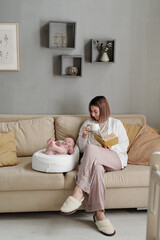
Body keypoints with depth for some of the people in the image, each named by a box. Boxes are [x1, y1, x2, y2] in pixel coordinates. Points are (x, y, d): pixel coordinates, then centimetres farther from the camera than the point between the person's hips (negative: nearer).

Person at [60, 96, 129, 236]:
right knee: (97, 168, -40)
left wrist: (110, 148, -7)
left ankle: (78, 192, -40)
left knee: (91, 149, -35)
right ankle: (99, 214, -39)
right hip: (94, 160, 2)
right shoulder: (88, 124, 24)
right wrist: (84, 135, 0)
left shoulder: (116, 123, 18)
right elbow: (81, 148, 20)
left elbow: (125, 145, 12)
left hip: (115, 159, -2)